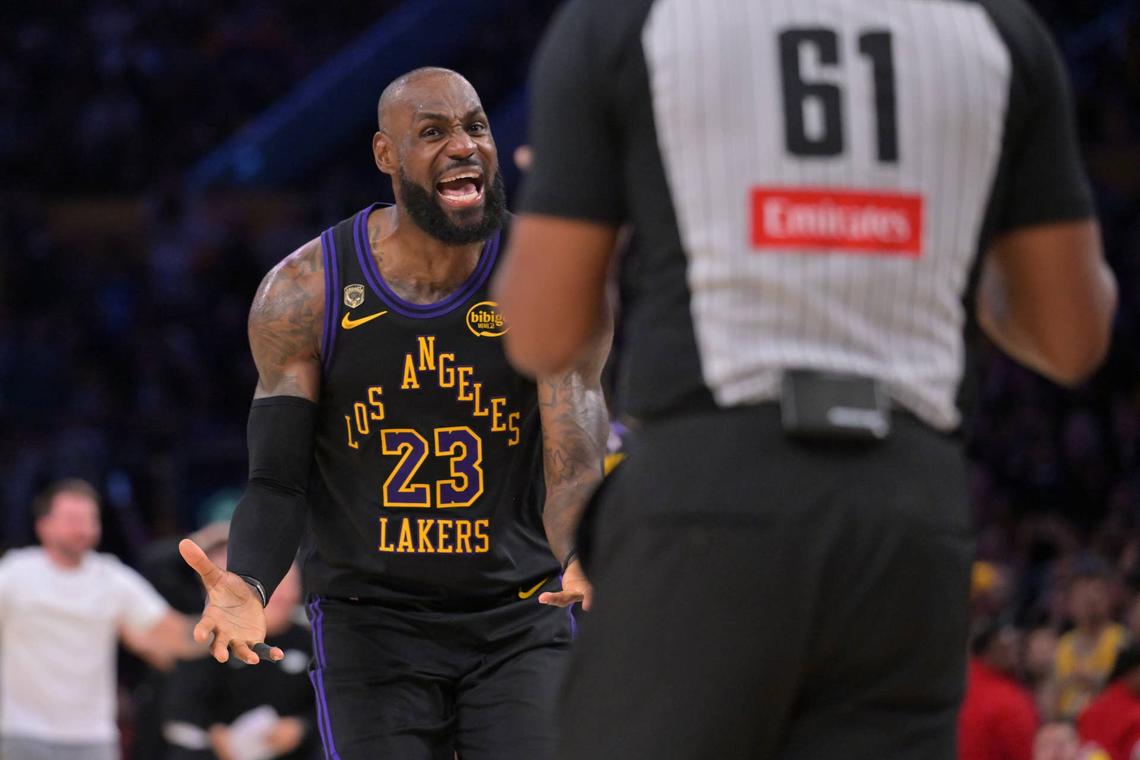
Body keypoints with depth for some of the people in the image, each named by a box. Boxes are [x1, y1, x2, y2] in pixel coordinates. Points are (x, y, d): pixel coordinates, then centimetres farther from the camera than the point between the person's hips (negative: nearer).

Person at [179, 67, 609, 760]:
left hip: (519, 622, 0)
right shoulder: (305, 292, -5)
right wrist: (247, 587, -25)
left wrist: (580, 564, -36)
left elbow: (574, 468, -13)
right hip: (370, 625, 0)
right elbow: (279, 481, -3)